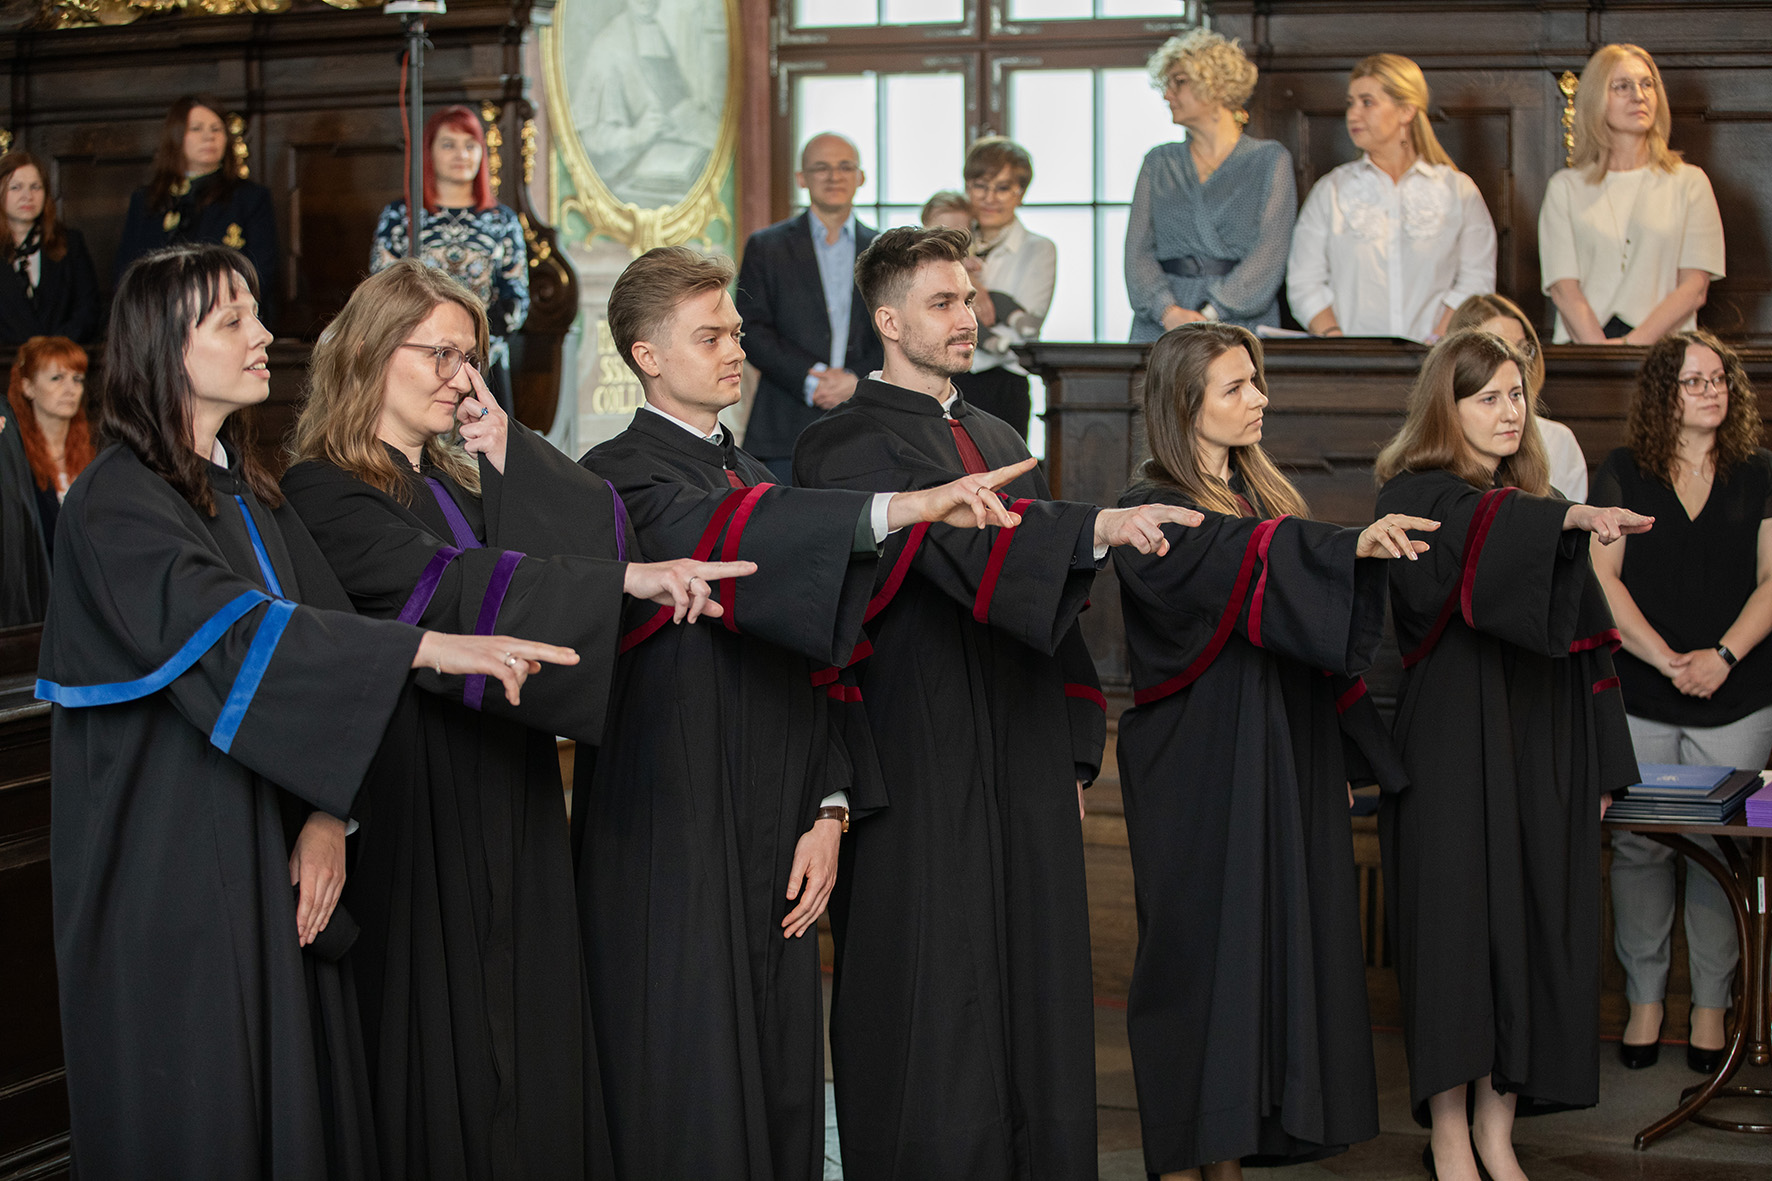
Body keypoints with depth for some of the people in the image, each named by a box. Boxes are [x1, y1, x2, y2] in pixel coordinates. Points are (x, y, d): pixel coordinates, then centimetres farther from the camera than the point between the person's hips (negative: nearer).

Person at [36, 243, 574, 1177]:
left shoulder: (249, 496, 14)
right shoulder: (116, 504, -12)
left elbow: (322, 645, 6)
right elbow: (235, 636, -27)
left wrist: (328, 815, -9)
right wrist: (431, 647, -36)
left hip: (272, 864, 7)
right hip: (169, 873, -7)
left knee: (298, 1103, 8)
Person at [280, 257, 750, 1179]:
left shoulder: (464, 482, 16)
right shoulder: (325, 492, -8)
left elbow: (599, 537, 3)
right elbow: (448, 586, -25)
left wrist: (504, 450, -3)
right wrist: (625, 579, -31)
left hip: (512, 819, 7)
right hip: (417, 822, -7)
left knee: (531, 1059, 7)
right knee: (441, 1073, -2)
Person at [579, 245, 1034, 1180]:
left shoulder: (756, 481, 18)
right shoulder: (622, 475, -6)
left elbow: (817, 654, 16)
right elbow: (724, 538, -28)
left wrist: (828, 811, 4)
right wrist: (901, 507, -39)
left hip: (774, 843, 7)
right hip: (674, 846, -7)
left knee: (781, 1089, 7)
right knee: (692, 1104, -7)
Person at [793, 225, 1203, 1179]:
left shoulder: (1001, 441, 18)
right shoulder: (849, 445, -6)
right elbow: (957, 539, -25)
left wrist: (1075, 752, 13)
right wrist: (1099, 526, -38)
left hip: (1025, 770, 7)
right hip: (922, 770, -7)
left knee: (1031, 998, 8)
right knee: (932, 1011, -4)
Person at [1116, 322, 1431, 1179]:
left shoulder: (1267, 498, 15)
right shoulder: (1151, 511, -9)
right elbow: (1248, 563, -29)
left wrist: (1342, 753, 17)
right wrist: (1354, 544, -43)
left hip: (1286, 767, 7)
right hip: (1201, 774, -7)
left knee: (1278, 946, 6)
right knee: (1206, 947, -5)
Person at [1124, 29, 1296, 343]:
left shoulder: (1270, 160, 7)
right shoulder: (1159, 163, 17)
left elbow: (1269, 251, -4)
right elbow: (1138, 249, 7)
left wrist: (1209, 316, -15)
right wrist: (1168, 312, -11)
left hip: (1243, 326, -2)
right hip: (1161, 328, 2)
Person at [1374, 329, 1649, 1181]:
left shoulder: (1539, 506, 15)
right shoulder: (1416, 497, -4)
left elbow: (1582, 644, 15)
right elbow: (1477, 532, -28)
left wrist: (1600, 762, 9)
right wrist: (1571, 519, -46)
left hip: (1541, 757, 6)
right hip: (1451, 751, -5)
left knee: (1534, 927, 3)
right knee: (1457, 924, -6)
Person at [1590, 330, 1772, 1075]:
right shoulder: (1622, 474, 6)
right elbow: (1601, 576, -2)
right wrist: (1665, 658, -11)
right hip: (1640, 699, 0)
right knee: (1637, 846, 1)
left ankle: (1711, 1007, 10)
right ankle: (1644, 1000, 11)